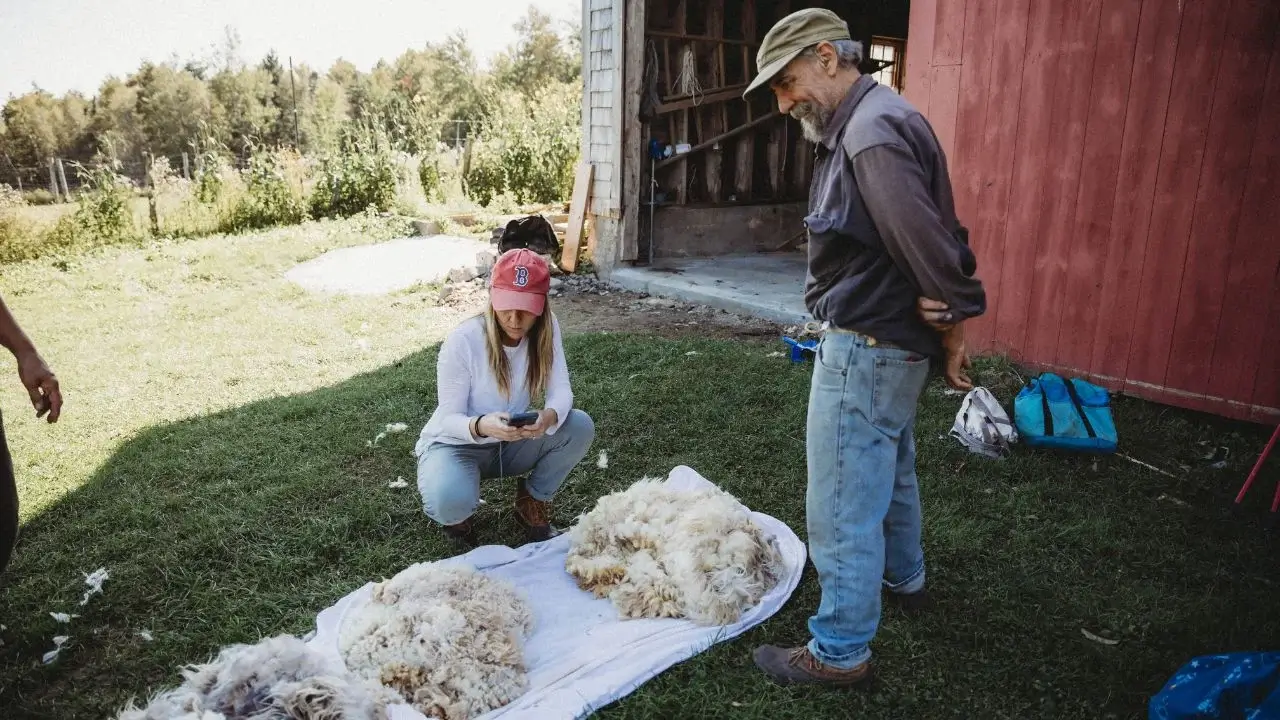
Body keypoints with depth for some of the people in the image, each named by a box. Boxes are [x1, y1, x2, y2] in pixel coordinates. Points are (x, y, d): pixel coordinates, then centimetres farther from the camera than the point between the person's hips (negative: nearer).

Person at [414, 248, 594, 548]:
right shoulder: (462, 341, -25)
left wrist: (550, 416, -42)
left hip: (510, 443, 4)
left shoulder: (545, 329, -13)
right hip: (456, 443, -4)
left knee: (580, 427, -20)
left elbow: (561, 390, -17)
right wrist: (480, 426, -44)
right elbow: (448, 418, -20)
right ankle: (454, 512, 6)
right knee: (451, 500, -36)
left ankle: (533, 502, 5)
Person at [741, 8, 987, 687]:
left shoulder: (873, 131, -22)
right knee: (890, 470, 28)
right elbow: (936, 234, 7)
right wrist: (946, 314, -7)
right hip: (891, 348, 11)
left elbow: (928, 242, -25)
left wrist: (954, 330, -12)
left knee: (842, 507, 0)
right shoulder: (860, 125, 11)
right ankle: (904, 579, 50)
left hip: (867, 350, -11)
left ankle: (839, 652, 16)